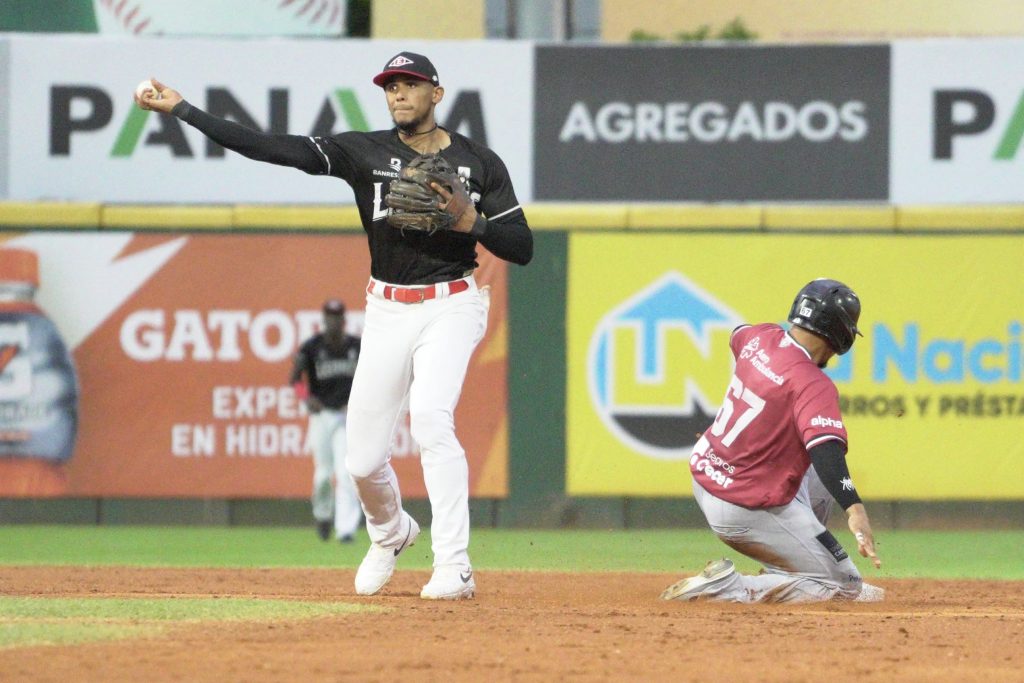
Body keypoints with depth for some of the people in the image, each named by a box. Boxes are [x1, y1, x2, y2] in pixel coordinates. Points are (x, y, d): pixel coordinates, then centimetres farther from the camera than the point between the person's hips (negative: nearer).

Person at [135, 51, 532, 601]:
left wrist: (469, 220, -19)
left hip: (451, 306, -3)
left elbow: (522, 249, -1)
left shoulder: (479, 163, 0)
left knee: (430, 418, -28)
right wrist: (180, 109, -15)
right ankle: (390, 533, 37)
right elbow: (274, 148, -8)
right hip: (387, 311, 3)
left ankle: (453, 569, -27)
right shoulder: (365, 152, 0)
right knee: (362, 461, 2)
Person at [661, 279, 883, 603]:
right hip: (746, 509, -9)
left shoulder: (759, 337, 1)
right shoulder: (813, 384, -22)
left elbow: (737, 335, 28)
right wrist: (855, 509, -48)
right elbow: (825, 450, -38)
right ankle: (725, 587, -12)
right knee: (845, 586, -1)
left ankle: (781, 575, 28)